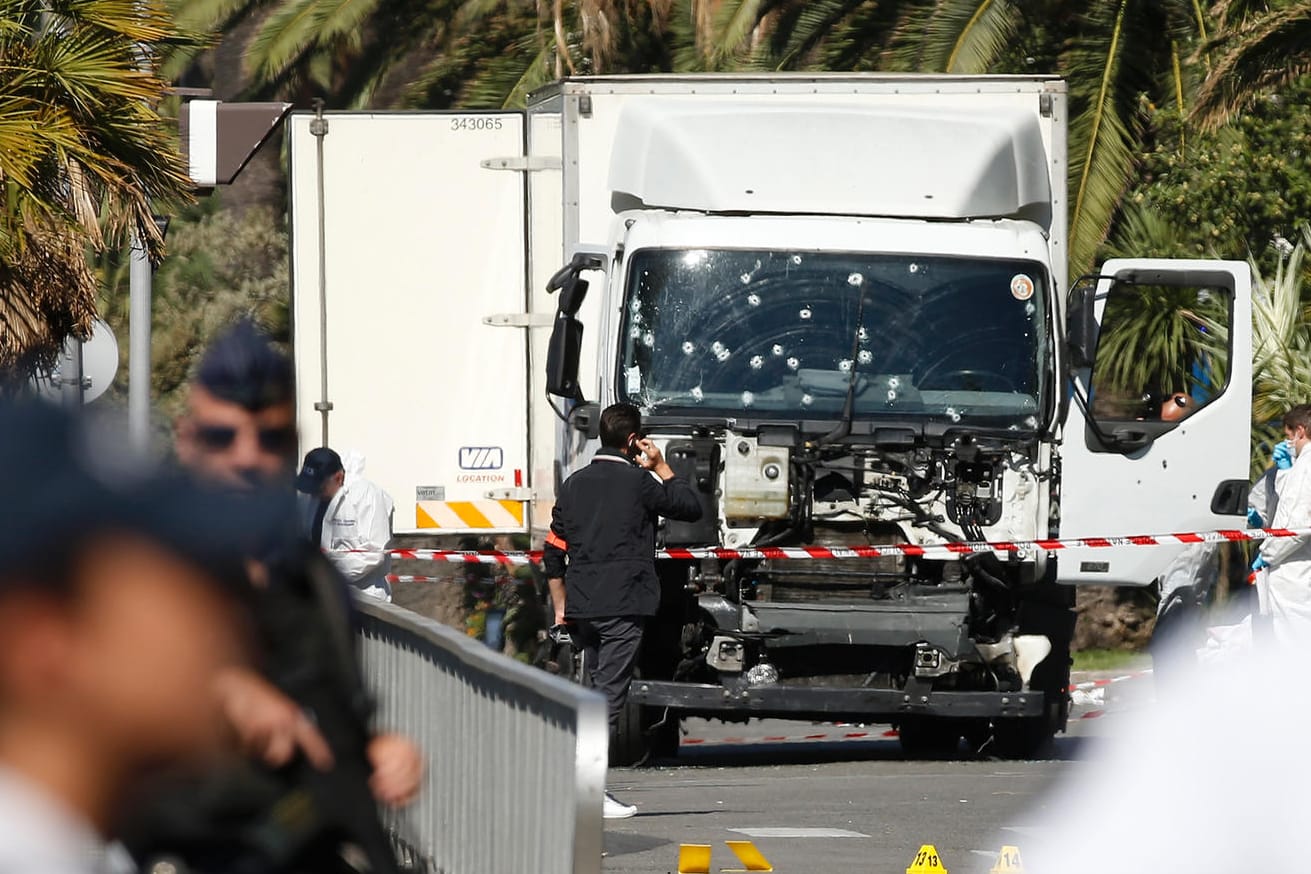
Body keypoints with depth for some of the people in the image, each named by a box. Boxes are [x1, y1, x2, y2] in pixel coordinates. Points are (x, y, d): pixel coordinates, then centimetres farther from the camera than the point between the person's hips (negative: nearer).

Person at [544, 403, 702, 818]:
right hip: (623, 606, -6)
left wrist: (561, 606, 22)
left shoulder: (574, 485, 13)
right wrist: (662, 468, 14)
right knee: (609, 694, -7)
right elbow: (692, 507, 4)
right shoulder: (638, 482, -6)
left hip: (582, 608, 6)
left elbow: (554, 552, 15)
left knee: (600, 689, 15)